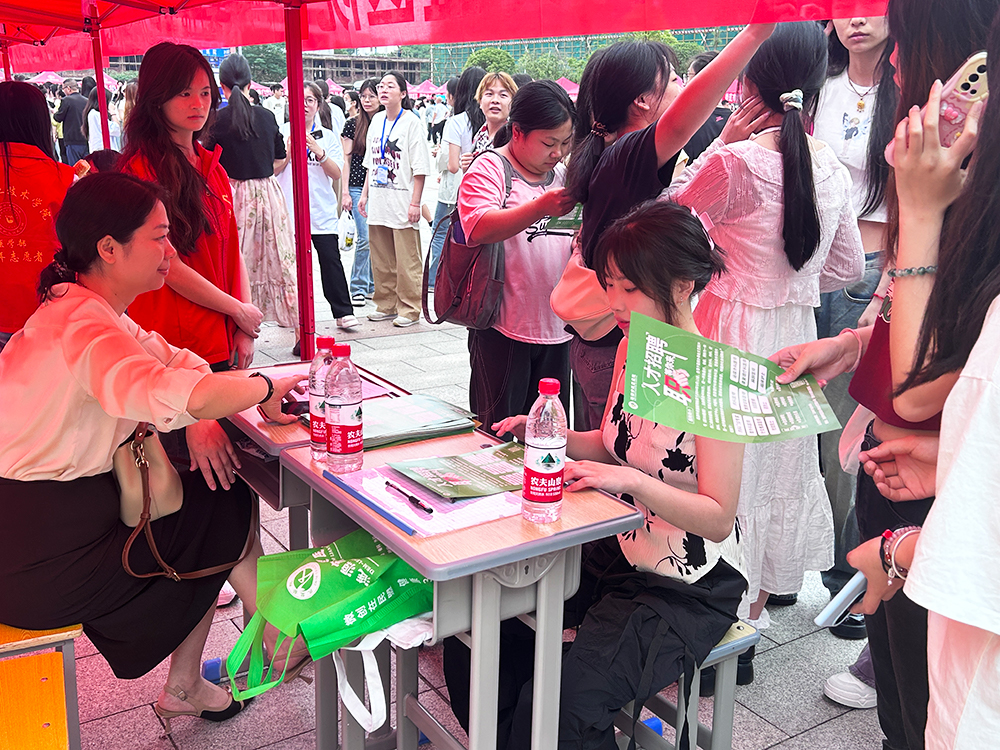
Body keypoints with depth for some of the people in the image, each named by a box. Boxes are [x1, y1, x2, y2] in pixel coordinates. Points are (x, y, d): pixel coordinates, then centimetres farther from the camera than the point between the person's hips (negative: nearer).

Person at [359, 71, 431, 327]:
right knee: (381, 260, 12)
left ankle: (409, 309, 8)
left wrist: (415, 202, -14)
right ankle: (386, 305, 23)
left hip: (402, 203, -6)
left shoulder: (411, 122, -6)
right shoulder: (377, 120, 13)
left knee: (406, 262, -1)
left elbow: (420, 167, -9)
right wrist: (365, 193, 16)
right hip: (378, 201, 6)